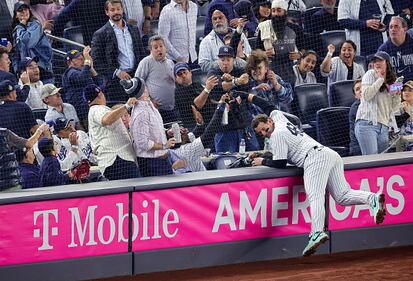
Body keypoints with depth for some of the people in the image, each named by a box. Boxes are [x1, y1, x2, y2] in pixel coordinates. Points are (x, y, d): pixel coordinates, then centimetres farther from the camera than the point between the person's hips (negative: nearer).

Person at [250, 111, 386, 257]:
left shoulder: (277, 134, 3)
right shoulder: (283, 122, 28)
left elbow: (280, 163, -1)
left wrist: (263, 161, 17)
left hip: (315, 157, -9)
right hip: (331, 155, 9)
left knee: (315, 196, -25)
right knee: (342, 196, 2)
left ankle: (317, 233, -45)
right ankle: (372, 199, -22)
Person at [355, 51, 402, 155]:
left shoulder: (391, 82, 18)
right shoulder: (370, 75, 4)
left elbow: (394, 108, 19)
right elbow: (366, 96, -11)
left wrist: (397, 95, 1)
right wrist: (380, 79, -7)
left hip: (383, 127, 6)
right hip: (367, 123, -6)